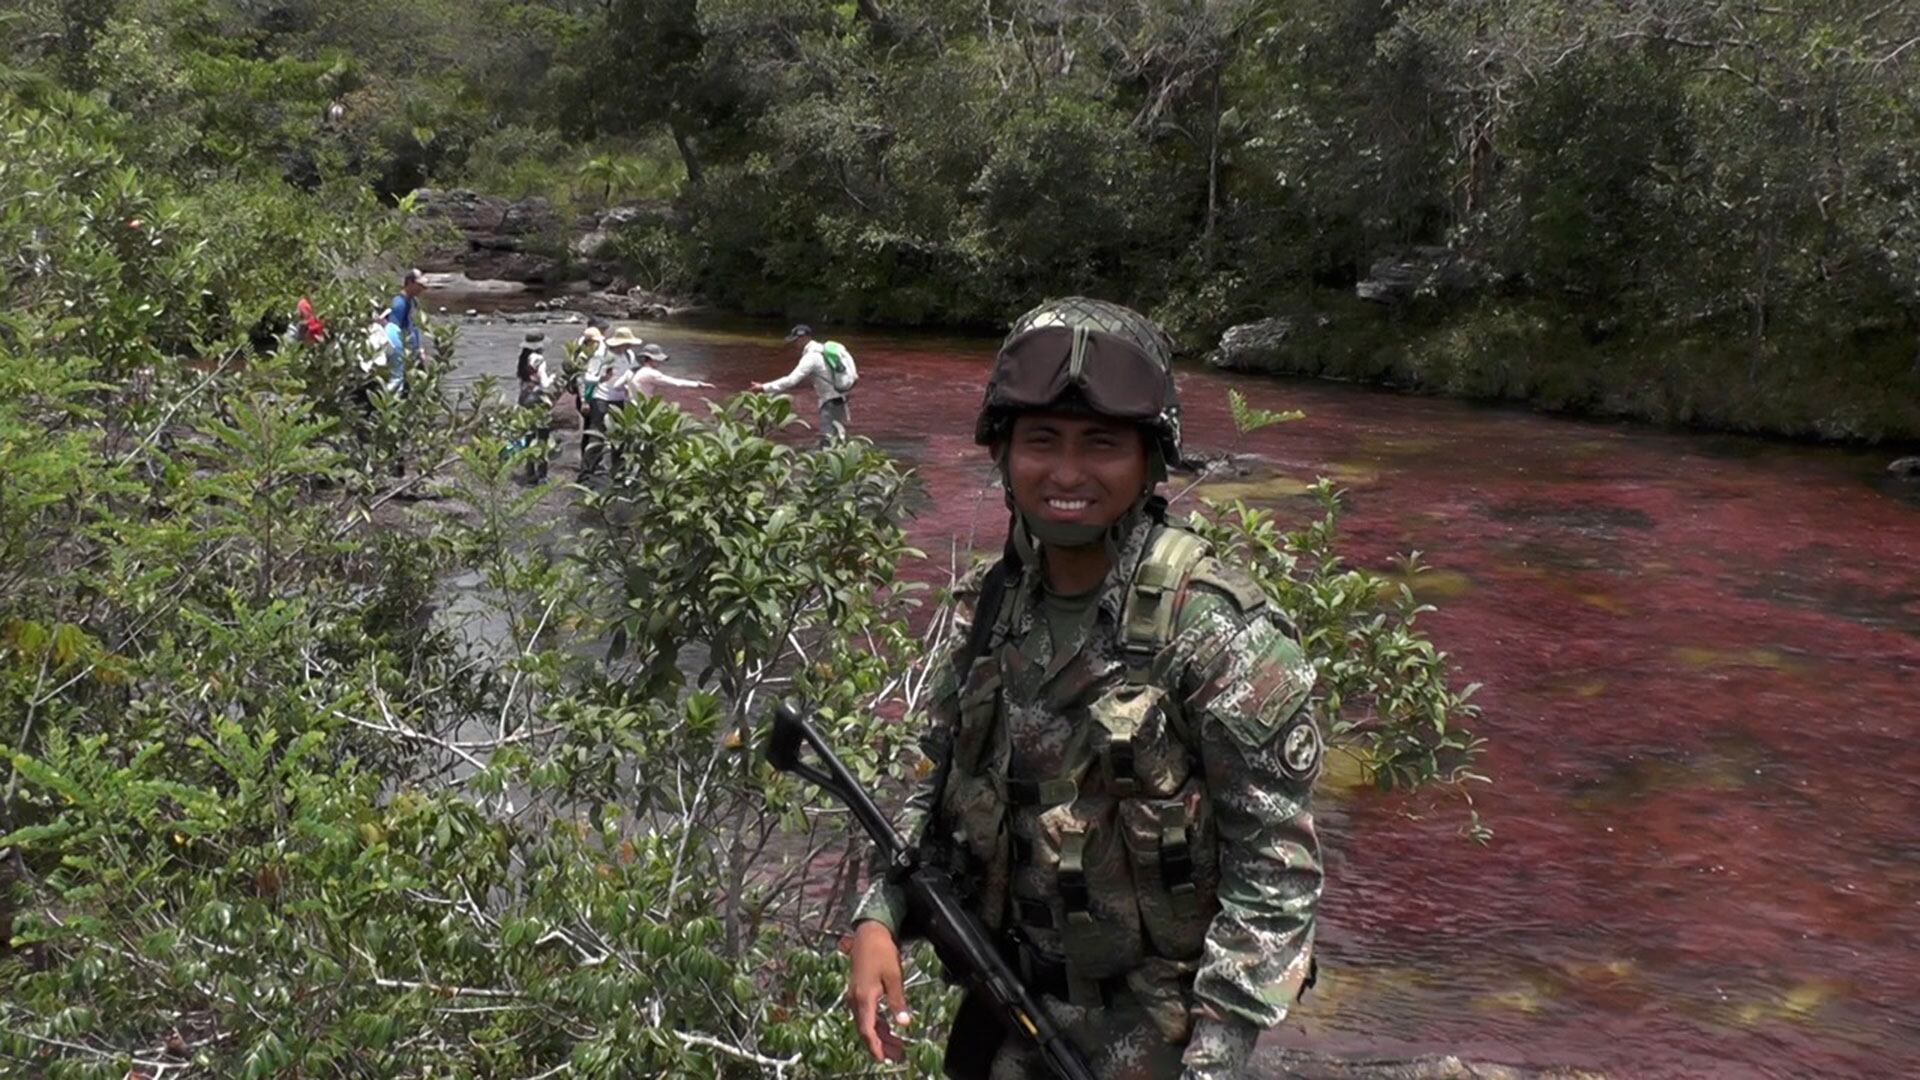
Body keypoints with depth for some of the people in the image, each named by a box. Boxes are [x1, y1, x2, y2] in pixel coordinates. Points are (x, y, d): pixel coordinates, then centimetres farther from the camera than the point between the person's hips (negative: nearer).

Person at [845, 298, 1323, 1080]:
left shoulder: (1217, 631, -21)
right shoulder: (1004, 598, -2)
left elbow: (1277, 864, -20)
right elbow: (943, 775, 9)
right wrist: (881, 917, -3)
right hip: (1013, 997, 6)